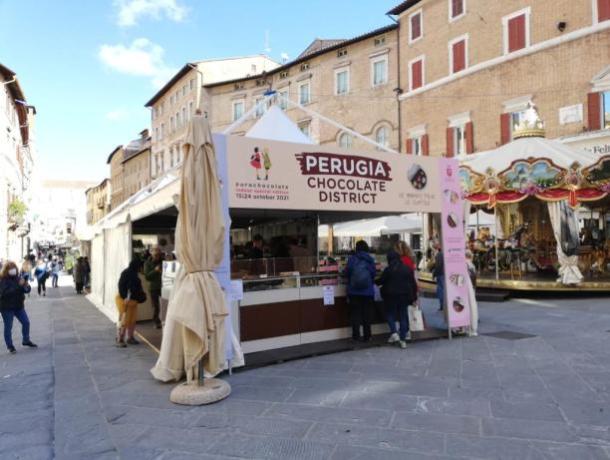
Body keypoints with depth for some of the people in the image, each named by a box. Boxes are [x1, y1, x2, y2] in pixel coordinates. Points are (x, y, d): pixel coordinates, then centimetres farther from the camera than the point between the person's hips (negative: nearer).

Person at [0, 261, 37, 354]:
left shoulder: (17, 277, 3)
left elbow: (27, 290, 3)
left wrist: (26, 285, -20)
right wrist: (18, 285, -34)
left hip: (18, 305, 6)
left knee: (26, 322, 8)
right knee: (8, 327, 3)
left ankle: (26, 340, 26)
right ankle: (10, 346, 15)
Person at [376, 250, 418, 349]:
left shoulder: (388, 269, -11)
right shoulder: (408, 269, 3)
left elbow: (381, 281, -3)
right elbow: (413, 283, 5)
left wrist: (375, 282, 19)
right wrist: (414, 296, 12)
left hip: (391, 296, -4)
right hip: (405, 296, 4)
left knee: (390, 314, 13)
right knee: (403, 316, 8)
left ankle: (394, 333, -4)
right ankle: (403, 339, 8)